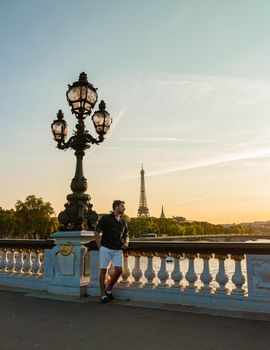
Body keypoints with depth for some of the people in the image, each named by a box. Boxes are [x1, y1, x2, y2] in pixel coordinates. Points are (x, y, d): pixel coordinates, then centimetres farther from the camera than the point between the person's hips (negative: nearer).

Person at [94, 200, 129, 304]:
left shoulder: (123, 222, 13)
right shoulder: (106, 218, -4)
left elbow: (126, 235, 20)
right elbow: (97, 232, -4)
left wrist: (126, 242, -2)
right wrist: (100, 247, -6)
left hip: (118, 250, 5)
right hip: (106, 248, -5)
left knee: (119, 270, -3)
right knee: (103, 270, 3)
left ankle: (108, 289, 20)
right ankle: (103, 294, 16)